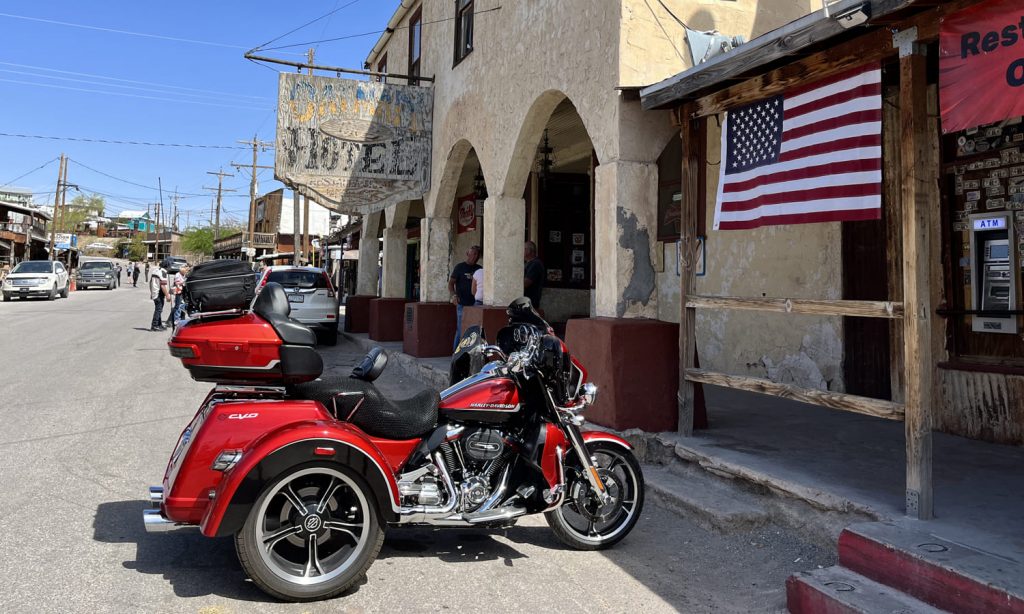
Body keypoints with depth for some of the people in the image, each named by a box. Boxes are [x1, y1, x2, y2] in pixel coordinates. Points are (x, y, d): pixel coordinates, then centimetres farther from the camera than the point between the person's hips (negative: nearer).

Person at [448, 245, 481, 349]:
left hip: (476, 304, 4)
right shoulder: (460, 267, 2)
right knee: (461, 330, -6)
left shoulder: (479, 269, 14)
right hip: (463, 304, -4)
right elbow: (451, 283, 0)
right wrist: (453, 295, -17)